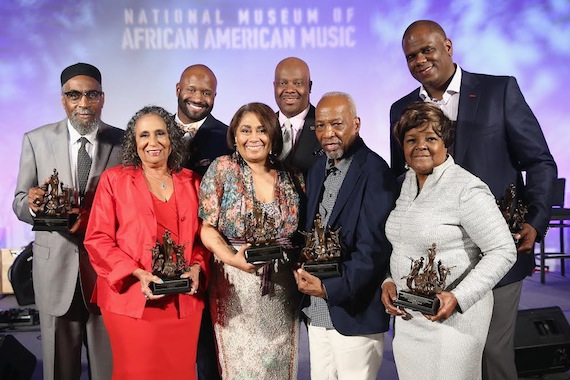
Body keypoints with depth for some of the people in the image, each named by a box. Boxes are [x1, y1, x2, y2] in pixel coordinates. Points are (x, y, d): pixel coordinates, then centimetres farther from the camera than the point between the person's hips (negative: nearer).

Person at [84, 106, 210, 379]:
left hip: (184, 301, 3)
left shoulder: (191, 182, 9)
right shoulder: (114, 179, 1)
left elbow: (202, 235, 13)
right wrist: (137, 274, -15)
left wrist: (197, 267, -7)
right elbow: (97, 239, -3)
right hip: (131, 299, -2)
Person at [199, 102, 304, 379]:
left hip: (282, 290, 3)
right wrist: (230, 257, -22)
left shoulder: (292, 178, 4)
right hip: (235, 286, -2)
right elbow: (206, 227, -7)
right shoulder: (221, 169, -3)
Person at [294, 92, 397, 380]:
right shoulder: (318, 170, 11)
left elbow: (374, 246, -19)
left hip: (355, 312, -7)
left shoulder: (374, 171, -14)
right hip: (316, 310, 7)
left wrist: (331, 288, -19)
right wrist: (303, 274, -2)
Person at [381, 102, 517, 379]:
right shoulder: (405, 183, 7)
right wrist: (388, 281, 1)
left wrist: (458, 298, -23)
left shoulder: (467, 189, -15)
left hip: (451, 315, -6)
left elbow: (503, 251, -15)